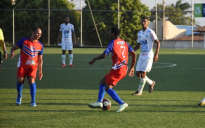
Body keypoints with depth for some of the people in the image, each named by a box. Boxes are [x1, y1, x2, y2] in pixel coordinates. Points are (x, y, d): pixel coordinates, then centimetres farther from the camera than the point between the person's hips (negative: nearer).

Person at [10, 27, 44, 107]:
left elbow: (40, 59, 11)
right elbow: (14, 48, 1)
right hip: (22, 65, -1)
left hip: (33, 66, 1)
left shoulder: (40, 45, 5)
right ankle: (19, 96, 16)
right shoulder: (24, 41, -3)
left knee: (31, 80, -19)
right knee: (20, 80, -14)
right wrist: (12, 52, -24)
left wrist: (40, 71, 8)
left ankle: (33, 101, -13)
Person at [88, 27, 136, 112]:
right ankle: (99, 102, 17)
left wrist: (94, 59, 2)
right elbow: (133, 54, 8)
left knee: (108, 88, -9)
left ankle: (122, 104, -19)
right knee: (103, 82, 19)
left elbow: (104, 55, -14)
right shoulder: (125, 43, 15)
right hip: (124, 69, 9)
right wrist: (132, 68, 13)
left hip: (117, 69, -9)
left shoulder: (113, 43, -6)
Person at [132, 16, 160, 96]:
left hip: (148, 56, -7)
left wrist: (156, 54, -19)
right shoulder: (139, 33, 13)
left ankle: (139, 91, -2)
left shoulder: (150, 32, -8)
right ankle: (151, 83, 25)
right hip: (141, 56, 7)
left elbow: (158, 43, -10)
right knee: (138, 74, 3)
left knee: (143, 73, -11)